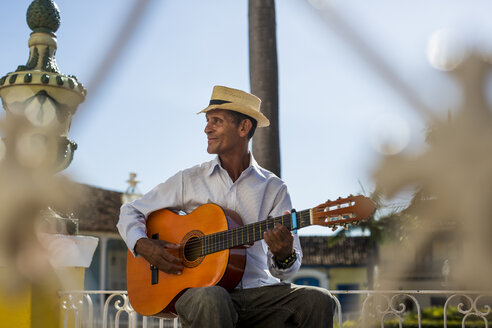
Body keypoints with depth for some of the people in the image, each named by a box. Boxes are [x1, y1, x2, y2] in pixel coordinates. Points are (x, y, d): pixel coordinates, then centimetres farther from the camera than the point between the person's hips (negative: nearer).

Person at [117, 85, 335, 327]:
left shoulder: (273, 188, 8)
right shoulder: (189, 180, 9)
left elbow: (284, 270, 4)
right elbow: (130, 212, 16)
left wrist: (284, 255, -20)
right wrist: (143, 245, -5)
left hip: (259, 292, 1)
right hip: (202, 288, -1)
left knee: (318, 301, -27)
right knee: (211, 299, -39)